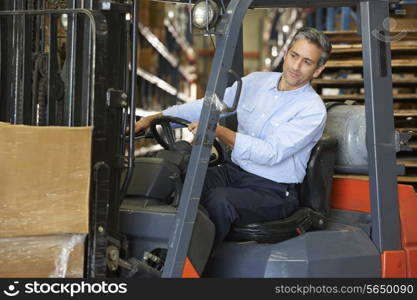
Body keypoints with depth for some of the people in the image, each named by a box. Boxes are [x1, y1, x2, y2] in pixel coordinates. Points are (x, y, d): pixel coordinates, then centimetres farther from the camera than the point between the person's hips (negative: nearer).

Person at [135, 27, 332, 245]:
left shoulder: (313, 110, -11)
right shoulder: (256, 81, 8)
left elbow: (271, 153, -23)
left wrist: (219, 131, -30)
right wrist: (155, 118, 1)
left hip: (273, 191, -5)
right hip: (234, 171, 6)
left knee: (220, 200, -34)